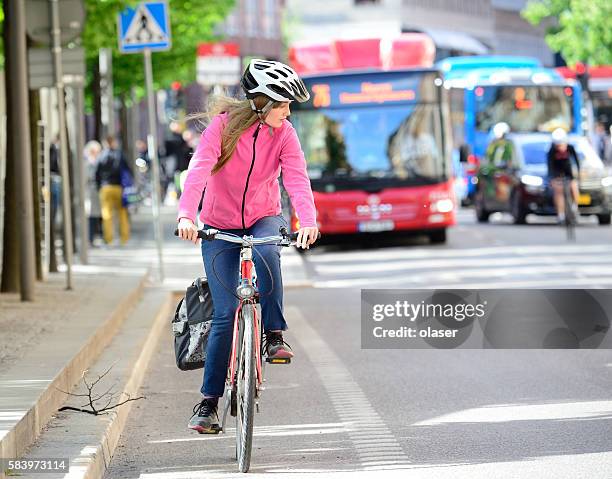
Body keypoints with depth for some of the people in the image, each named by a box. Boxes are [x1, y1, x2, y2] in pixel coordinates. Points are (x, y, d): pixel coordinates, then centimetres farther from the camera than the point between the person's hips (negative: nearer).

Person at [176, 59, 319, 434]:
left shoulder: (284, 133, -10)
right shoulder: (224, 125, -17)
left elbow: (297, 179, -22)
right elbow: (199, 169, -29)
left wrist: (308, 220, -41)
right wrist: (186, 214, -46)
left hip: (264, 220, 2)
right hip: (220, 226, -1)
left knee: (266, 254, -36)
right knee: (225, 313, -9)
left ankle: (275, 335, -21)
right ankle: (209, 400, 2)